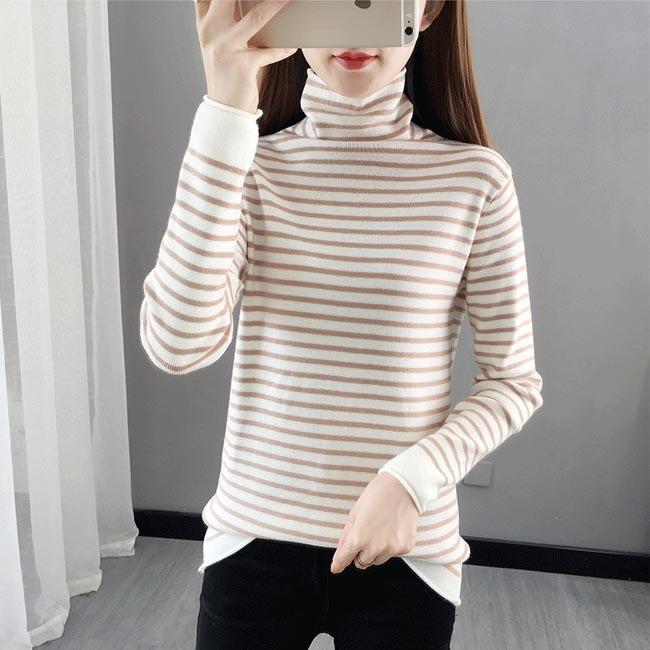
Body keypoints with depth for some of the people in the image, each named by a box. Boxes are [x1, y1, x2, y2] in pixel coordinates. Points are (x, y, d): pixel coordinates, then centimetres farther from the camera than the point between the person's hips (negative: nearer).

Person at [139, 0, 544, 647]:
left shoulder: (475, 177, -7)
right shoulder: (246, 164, -6)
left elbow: (514, 381, -2)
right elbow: (179, 345, -21)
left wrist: (412, 478, -17)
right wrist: (225, 112, -26)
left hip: (406, 551, 0)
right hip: (251, 539, 1)